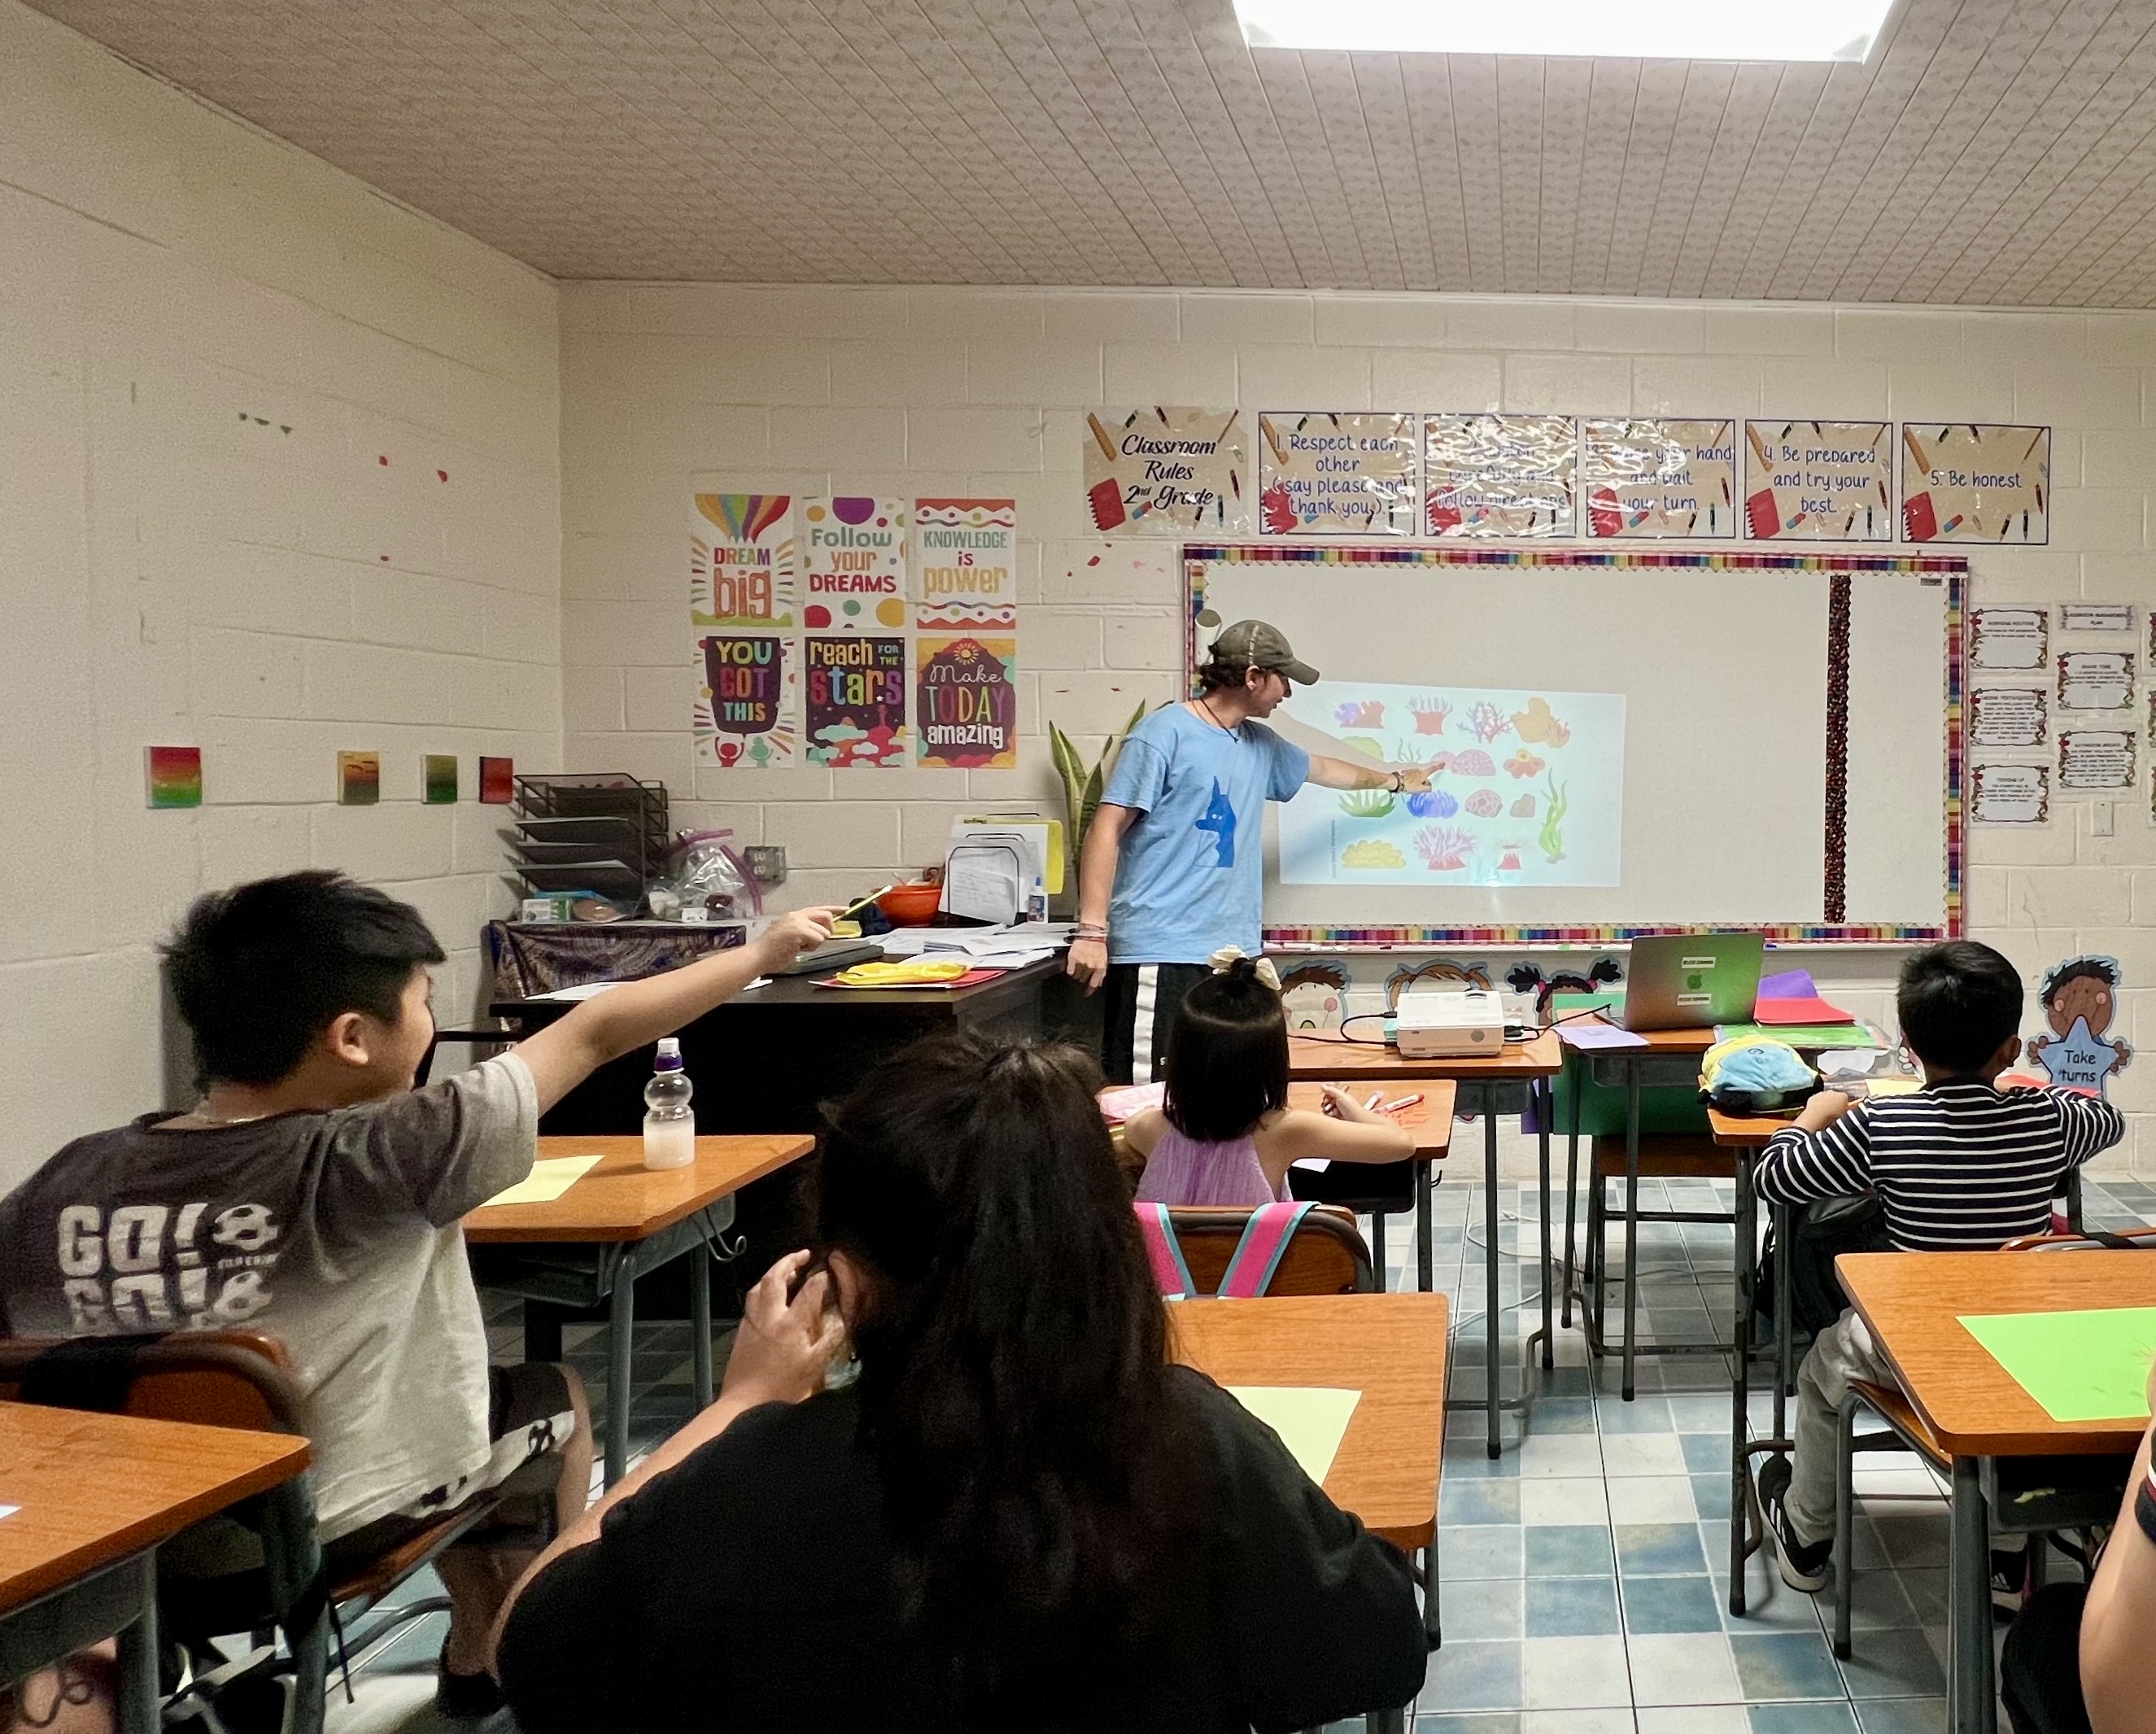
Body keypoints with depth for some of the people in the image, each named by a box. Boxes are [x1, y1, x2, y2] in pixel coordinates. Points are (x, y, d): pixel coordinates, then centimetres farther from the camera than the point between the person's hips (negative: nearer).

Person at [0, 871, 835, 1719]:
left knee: (474, 1393, 30)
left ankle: (480, 1657, 45)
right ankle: (483, 1659, 40)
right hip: (343, 1525, -5)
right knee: (556, 1399, 24)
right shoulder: (375, 1162, -25)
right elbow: (596, 1030, -15)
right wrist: (764, 950, -4)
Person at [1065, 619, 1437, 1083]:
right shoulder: (1165, 733, -7)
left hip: (1233, 950, 8)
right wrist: (1092, 929, -19)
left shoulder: (1261, 745, 18)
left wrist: (1393, 779, 55)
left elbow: (1321, 769, 40)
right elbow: (1107, 829, -11)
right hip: (1161, 952, -8)